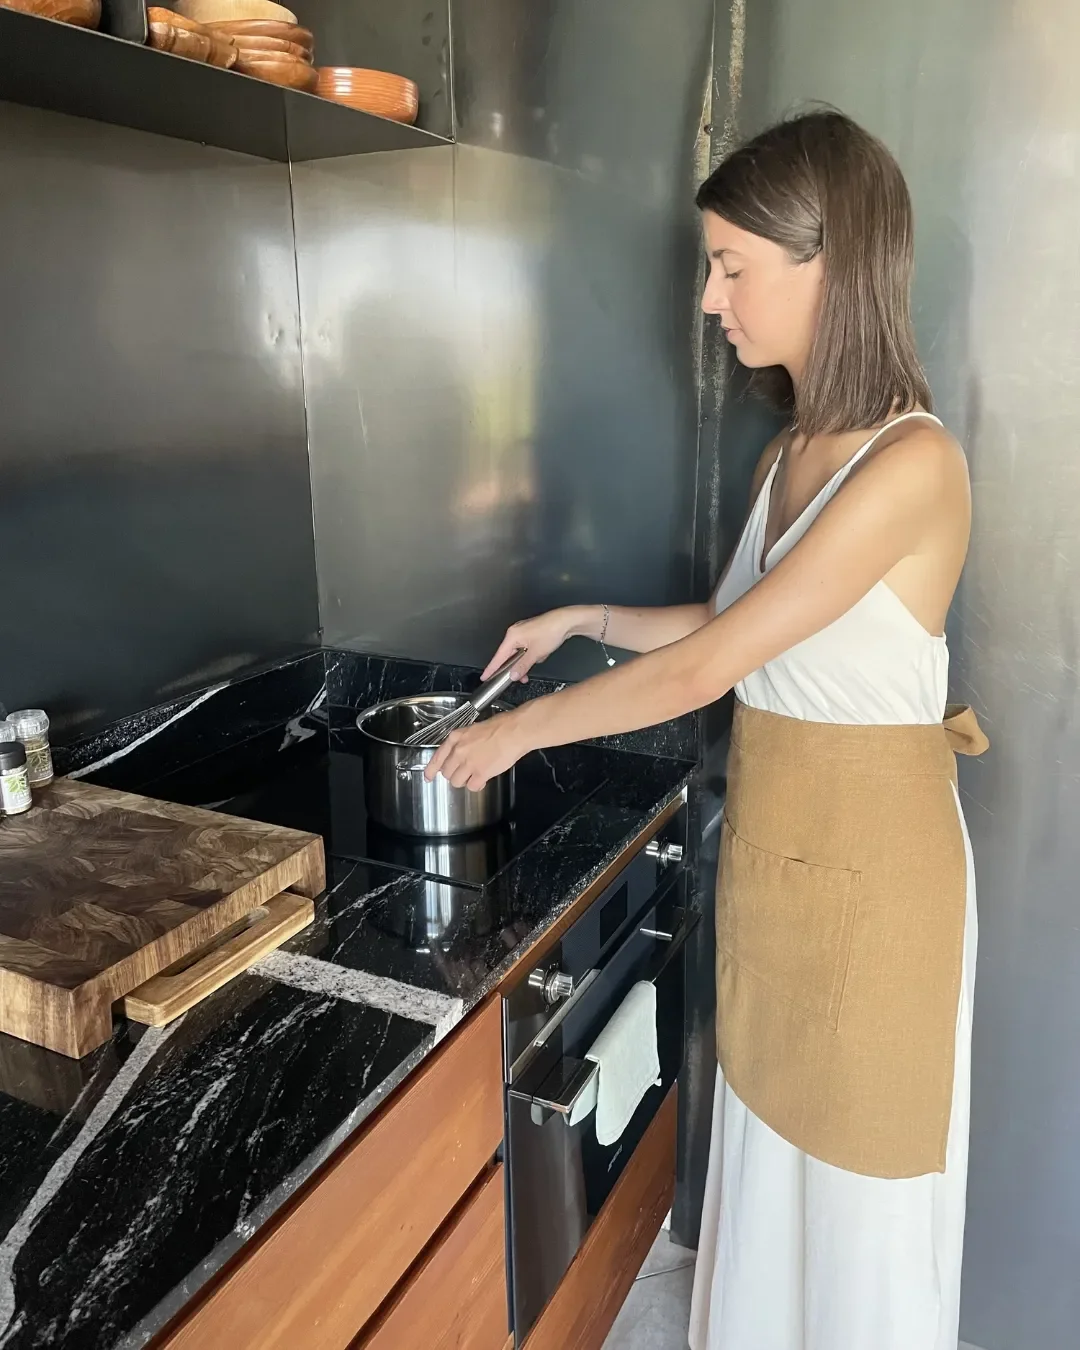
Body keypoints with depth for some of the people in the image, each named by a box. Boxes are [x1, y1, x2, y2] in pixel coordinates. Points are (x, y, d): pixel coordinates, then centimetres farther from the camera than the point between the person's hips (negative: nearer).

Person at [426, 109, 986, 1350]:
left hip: (868, 862, -7)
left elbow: (706, 665, -24)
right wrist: (585, 620, 7)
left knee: (855, 1176, 14)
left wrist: (521, 730, -14)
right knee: (770, 1140, 23)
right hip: (765, 845, 8)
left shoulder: (911, 462, -22)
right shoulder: (790, 453, 4)